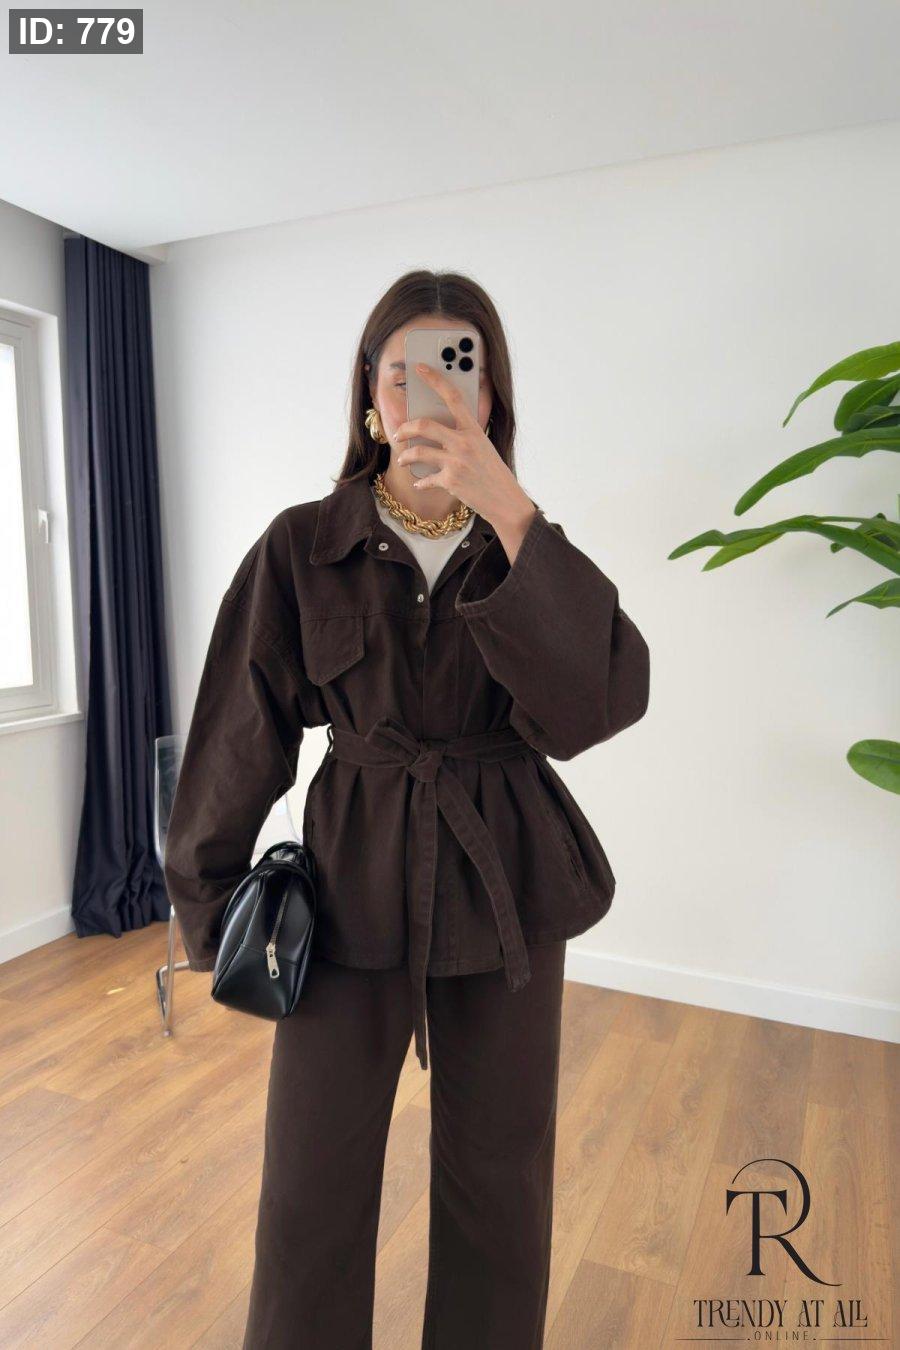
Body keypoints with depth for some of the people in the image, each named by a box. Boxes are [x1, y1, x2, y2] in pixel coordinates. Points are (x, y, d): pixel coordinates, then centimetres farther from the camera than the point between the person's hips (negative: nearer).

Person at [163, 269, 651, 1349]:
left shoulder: (527, 547, -1)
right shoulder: (303, 548, -5)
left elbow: (605, 698, -18)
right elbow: (240, 737, -1)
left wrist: (509, 515, -26)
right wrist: (208, 905, 5)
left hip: (506, 893, 2)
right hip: (354, 884, -1)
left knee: (497, 1177, 18)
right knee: (314, 1180, 12)